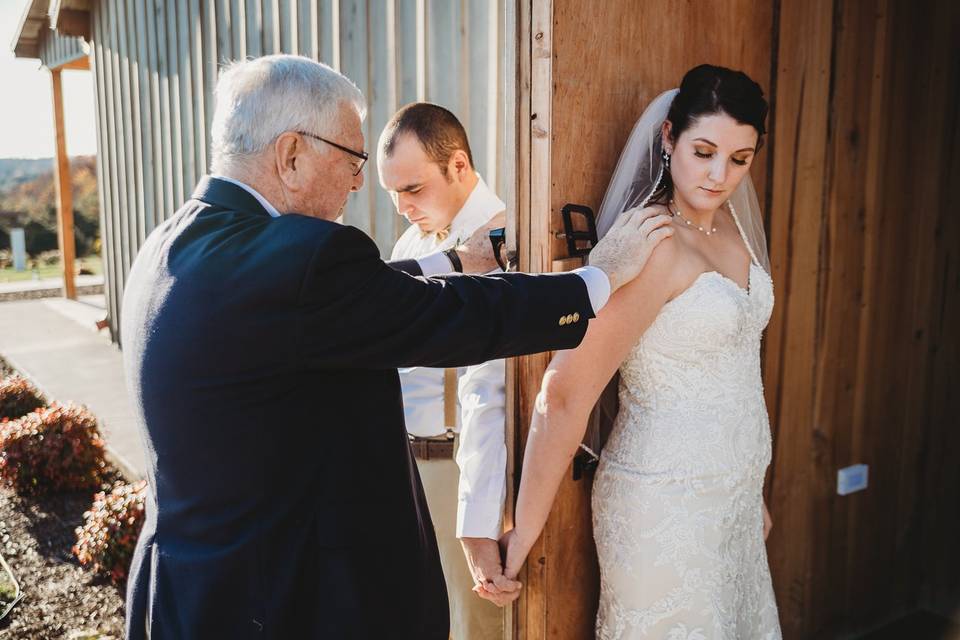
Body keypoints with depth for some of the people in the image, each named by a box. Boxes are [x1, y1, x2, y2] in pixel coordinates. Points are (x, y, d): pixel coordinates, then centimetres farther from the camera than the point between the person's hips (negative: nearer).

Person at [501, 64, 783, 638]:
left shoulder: (730, 221, 4)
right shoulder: (651, 242, -22)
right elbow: (565, 396, -25)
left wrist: (752, 491, 17)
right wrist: (525, 533, -20)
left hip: (736, 498, 8)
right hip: (667, 504, -8)